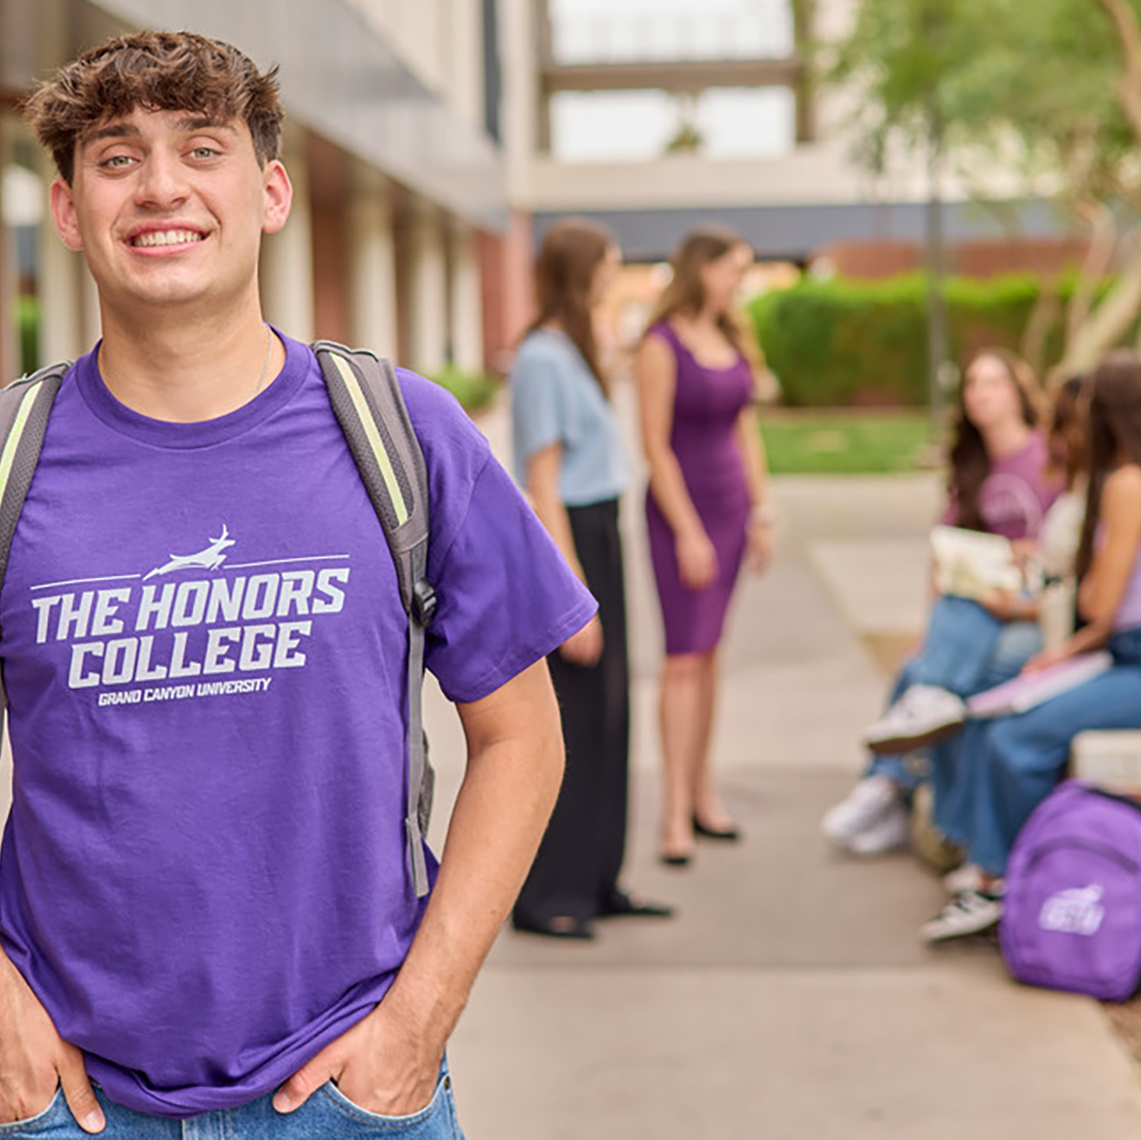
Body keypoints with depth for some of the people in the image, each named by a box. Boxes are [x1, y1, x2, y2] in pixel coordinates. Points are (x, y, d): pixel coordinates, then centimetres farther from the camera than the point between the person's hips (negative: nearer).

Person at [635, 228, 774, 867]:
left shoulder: (732, 344, 11)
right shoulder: (662, 346, -11)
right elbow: (655, 446, -13)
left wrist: (762, 513, 10)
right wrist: (688, 533, -15)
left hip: (730, 507, 7)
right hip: (681, 508, -7)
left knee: (708, 653, 11)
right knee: (684, 659, -8)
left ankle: (703, 793, 17)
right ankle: (678, 815, -6)